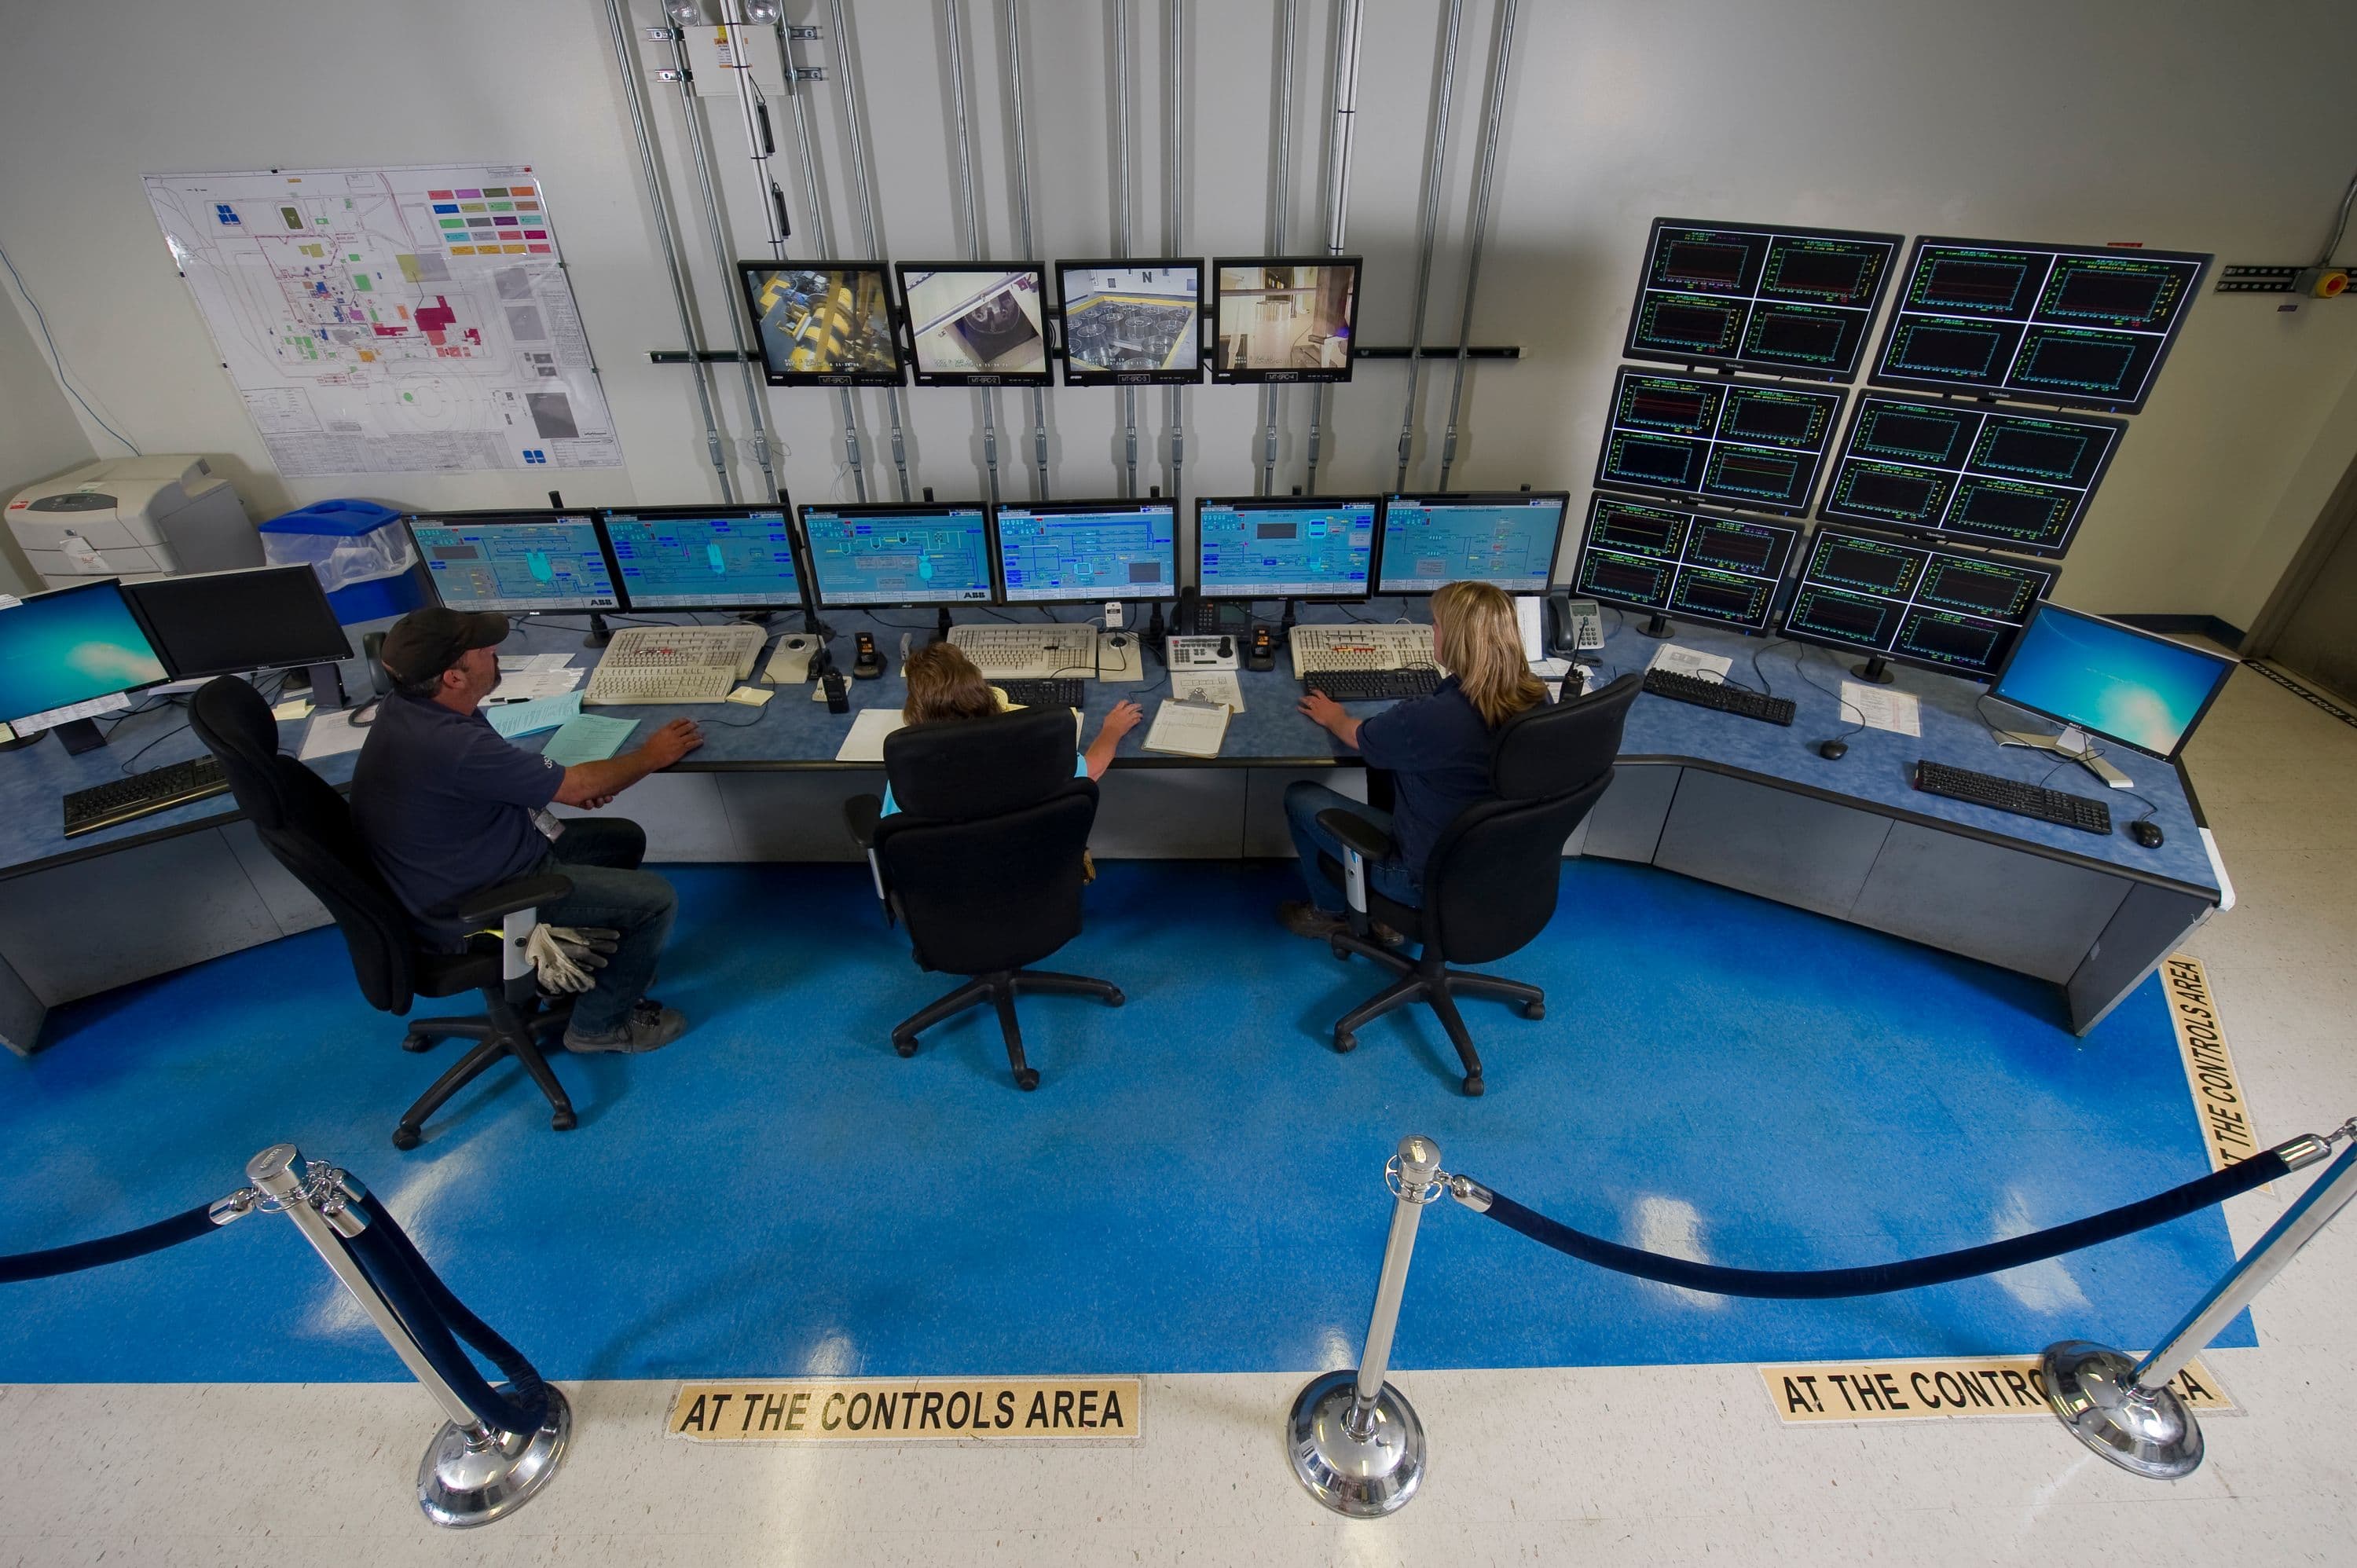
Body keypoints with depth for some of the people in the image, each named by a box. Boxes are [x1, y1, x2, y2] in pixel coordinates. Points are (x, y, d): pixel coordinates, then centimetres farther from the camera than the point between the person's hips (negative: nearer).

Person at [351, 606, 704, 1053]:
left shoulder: (407, 708, -5)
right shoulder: (454, 747, -35)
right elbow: (578, 787, -22)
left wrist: (559, 785, -1)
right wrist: (652, 755, -6)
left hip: (455, 867, 10)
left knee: (625, 839, 15)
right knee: (655, 899, -11)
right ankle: (599, 1023, 10)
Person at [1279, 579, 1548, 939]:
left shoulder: (1427, 719, -33)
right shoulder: (1537, 699, -14)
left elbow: (1358, 737, -10)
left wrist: (1332, 717, 13)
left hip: (1433, 880, -7)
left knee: (1300, 798, 8)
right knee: (1391, 773, 28)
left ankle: (1331, 915, 32)